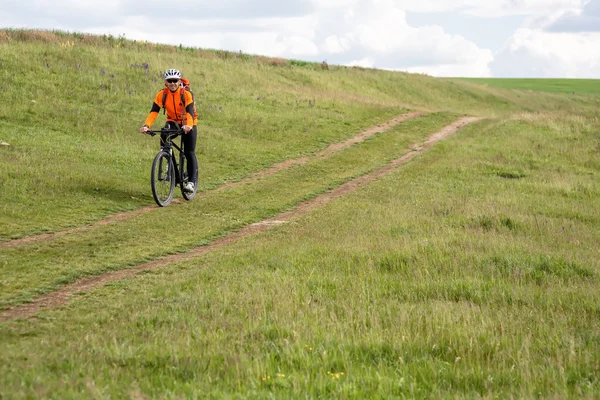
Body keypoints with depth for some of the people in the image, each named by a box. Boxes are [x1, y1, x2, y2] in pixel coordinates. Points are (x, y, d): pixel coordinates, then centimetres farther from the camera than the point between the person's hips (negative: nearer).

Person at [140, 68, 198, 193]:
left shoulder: (186, 94, -22)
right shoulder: (161, 95, -15)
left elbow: (190, 112, -34)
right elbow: (153, 112, -24)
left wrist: (188, 126, -54)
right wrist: (146, 125, -41)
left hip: (188, 124, -2)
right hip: (172, 122, 3)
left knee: (189, 153, -12)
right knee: (163, 138, -26)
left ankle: (191, 181, -3)